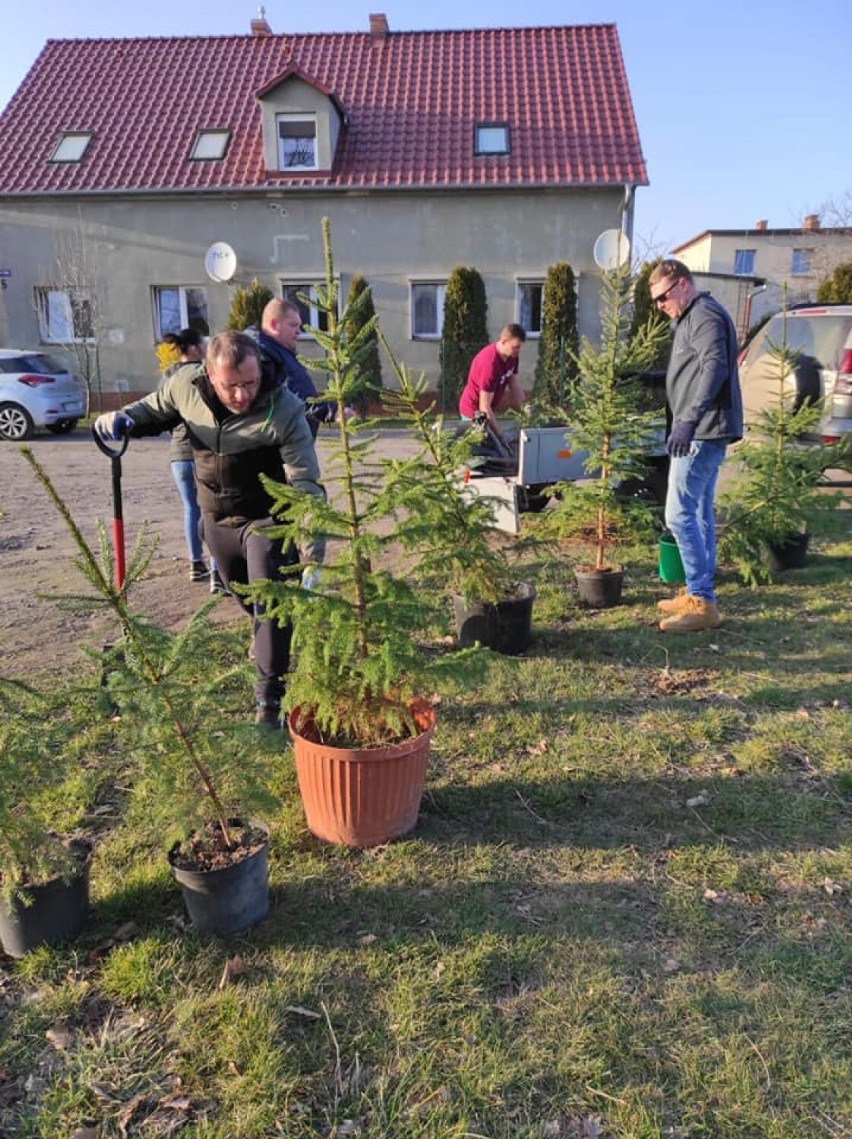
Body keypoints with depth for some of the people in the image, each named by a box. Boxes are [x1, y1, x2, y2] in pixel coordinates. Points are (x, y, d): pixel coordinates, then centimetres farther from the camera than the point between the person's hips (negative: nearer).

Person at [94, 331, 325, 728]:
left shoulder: (284, 410, -28)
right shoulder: (185, 384, -16)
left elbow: (306, 486, -30)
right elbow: (154, 408, 8)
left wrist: (313, 557, -36)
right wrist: (124, 419, -16)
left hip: (266, 517, -5)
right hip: (216, 518, 5)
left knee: (270, 603, -10)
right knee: (246, 600, 22)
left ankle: (270, 698, 3)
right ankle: (272, 647, 52)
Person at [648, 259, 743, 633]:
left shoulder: (705, 315, -11)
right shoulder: (693, 318, 21)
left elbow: (715, 367, -26)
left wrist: (688, 419, -34)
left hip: (702, 432, -11)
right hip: (703, 432, 11)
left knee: (680, 515, -11)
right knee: (699, 513, 12)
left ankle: (702, 602, -7)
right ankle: (699, 595, 19)